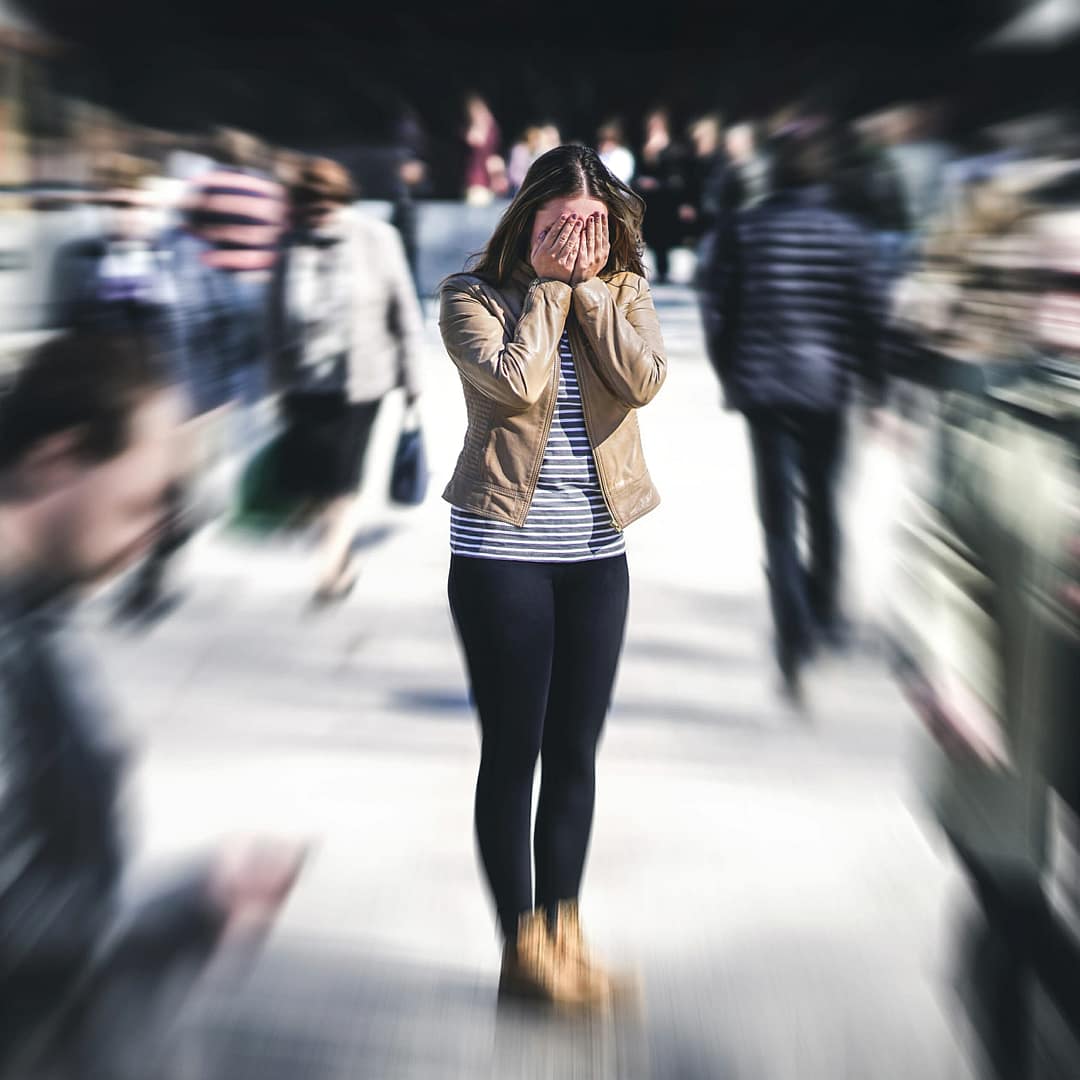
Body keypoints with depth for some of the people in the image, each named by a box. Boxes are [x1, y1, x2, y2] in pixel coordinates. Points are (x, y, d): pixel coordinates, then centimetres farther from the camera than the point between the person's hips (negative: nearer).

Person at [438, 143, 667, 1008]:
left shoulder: (624, 292, 7)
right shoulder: (474, 296, -3)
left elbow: (642, 381, -11)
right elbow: (517, 381, -20)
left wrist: (589, 284, -10)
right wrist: (548, 285, -11)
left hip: (597, 549, 4)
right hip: (501, 548, -4)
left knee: (576, 749, 9)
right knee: (514, 747, 2)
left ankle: (563, 929, 21)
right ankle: (521, 945, 12)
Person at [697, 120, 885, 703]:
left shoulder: (742, 230, -2)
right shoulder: (850, 234, -4)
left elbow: (717, 308, -2)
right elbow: (868, 315, -4)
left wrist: (730, 375, 10)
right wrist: (873, 382, 7)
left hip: (762, 386, 0)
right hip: (827, 386, 1)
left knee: (778, 513, 2)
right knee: (822, 501, 19)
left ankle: (795, 635, -13)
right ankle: (826, 612, 33)